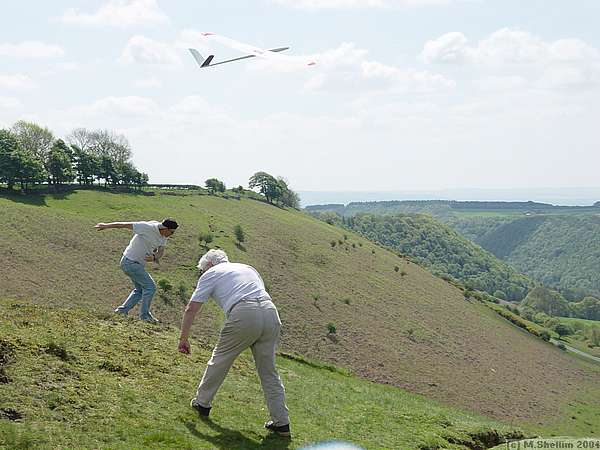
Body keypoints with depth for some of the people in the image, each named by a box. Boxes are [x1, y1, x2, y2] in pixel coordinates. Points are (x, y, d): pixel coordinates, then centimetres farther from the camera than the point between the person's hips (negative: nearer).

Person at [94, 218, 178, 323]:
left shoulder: (163, 236, -1)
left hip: (139, 263, 9)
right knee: (150, 287, -7)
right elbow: (126, 225, -20)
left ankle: (123, 310, 21)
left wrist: (154, 257, -21)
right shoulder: (147, 228, -25)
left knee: (140, 289, 17)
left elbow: (161, 251, 3)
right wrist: (106, 226, -13)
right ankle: (144, 314, 4)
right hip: (130, 262, -9)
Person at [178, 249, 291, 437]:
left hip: (244, 315, -5)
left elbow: (191, 309, 15)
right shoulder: (248, 268, 34)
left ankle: (203, 403, 28)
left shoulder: (211, 273, 19)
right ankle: (281, 422, 10)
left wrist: (184, 338, 25)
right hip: (270, 312, 5)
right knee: (269, 370, 12)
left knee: (220, 358, 16)